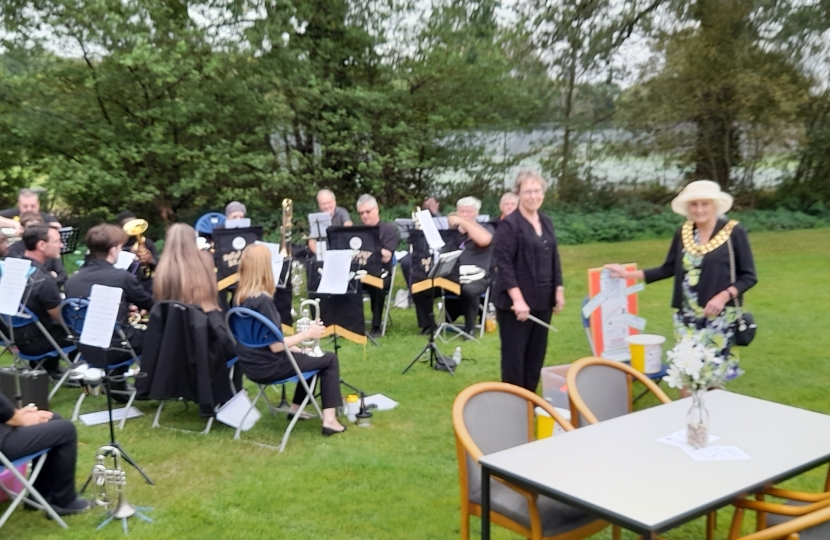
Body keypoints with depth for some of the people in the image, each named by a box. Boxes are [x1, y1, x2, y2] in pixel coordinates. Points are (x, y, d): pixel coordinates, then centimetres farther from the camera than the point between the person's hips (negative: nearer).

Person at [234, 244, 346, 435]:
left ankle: (296, 407, 34)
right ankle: (329, 419, 1)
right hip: (267, 367, -9)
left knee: (308, 355, 28)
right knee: (329, 359, 6)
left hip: (251, 364, 9)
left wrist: (294, 347, 14)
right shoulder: (262, 300, -26)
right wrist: (307, 334, -12)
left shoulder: (240, 296, 2)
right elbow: (276, 345, -24)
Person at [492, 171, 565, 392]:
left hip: (542, 301, 7)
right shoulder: (509, 224, -11)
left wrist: (559, 290, 10)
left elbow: (554, 260, 17)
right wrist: (517, 299, -22)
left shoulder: (546, 222, 11)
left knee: (536, 355, 13)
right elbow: (503, 264, -16)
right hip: (516, 302, -7)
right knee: (514, 356, 1)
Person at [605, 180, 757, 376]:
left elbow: (748, 276, -4)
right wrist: (629, 274, 10)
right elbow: (668, 269, 14)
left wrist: (724, 295, -19)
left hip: (719, 317, -4)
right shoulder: (683, 233, 5)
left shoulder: (734, 232, -7)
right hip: (687, 317, 4)